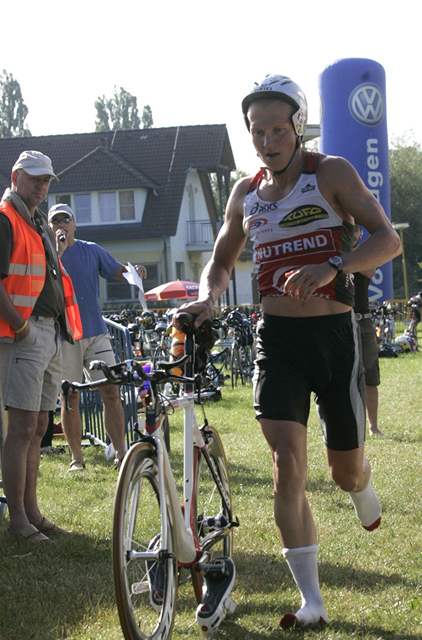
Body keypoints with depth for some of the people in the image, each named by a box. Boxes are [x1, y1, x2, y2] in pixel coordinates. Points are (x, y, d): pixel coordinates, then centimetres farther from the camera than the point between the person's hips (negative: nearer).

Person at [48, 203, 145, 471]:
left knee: (111, 391, -6)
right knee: (70, 397, 2)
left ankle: (121, 453, -2)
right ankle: (77, 457, 10)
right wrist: (58, 250, -22)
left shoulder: (92, 250, 9)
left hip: (96, 332, 2)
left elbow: (117, 272, 10)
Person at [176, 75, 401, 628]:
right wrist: (208, 297, 0)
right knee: (287, 462, -12)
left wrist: (331, 267, -29)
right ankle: (312, 602, -8)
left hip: (334, 335, -2)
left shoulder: (330, 173, -4)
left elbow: (388, 239, -12)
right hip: (277, 338, 3)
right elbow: (221, 260, 22)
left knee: (346, 468, 6)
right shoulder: (245, 194, 8)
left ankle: (362, 489, 47)